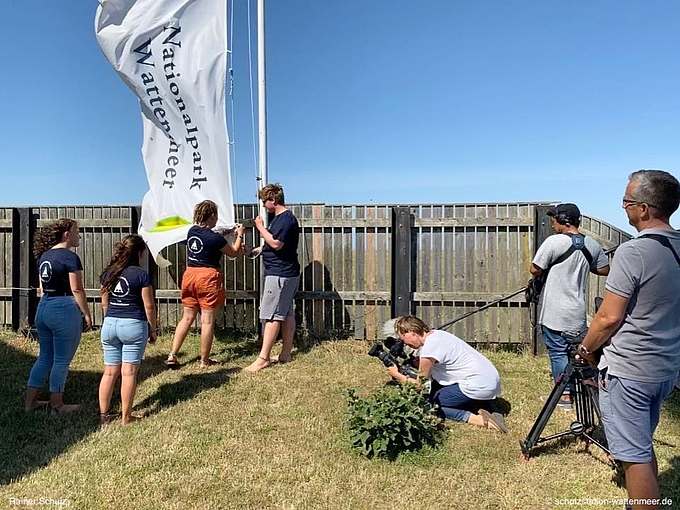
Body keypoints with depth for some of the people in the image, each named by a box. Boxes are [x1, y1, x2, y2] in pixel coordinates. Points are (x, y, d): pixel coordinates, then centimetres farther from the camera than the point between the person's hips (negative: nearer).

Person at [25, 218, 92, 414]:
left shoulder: (44, 255, 12)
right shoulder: (70, 257, -13)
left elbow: (42, 288, 17)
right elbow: (76, 290, -14)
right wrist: (87, 314, -8)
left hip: (43, 308, 8)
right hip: (64, 309, -8)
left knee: (44, 357, 18)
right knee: (61, 361, 3)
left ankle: (30, 401, 23)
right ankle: (56, 405, 14)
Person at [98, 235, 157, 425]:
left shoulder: (108, 273, 7)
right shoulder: (141, 274, -9)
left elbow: (104, 303, 12)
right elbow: (149, 306, -7)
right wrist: (153, 329, 3)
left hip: (110, 324, 5)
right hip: (133, 324, -5)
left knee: (110, 371, 13)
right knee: (129, 372, 1)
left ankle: (103, 414, 18)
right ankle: (126, 417, 7)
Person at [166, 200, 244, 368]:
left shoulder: (191, 231, 4)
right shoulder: (215, 238, -14)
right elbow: (233, 253, 2)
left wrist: (223, 234, 25)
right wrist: (239, 235, 13)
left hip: (190, 274, 7)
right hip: (208, 277, -6)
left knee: (187, 317, 14)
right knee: (207, 320, 3)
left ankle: (172, 355, 11)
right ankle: (204, 360, 11)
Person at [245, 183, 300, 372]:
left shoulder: (286, 219, -16)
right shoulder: (279, 218, 16)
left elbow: (276, 244, -25)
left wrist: (261, 227, -13)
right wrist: (258, 249, 18)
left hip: (280, 274, -11)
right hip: (286, 273, 11)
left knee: (271, 315, -8)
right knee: (286, 314, 12)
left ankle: (263, 358, -5)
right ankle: (286, 354, 19)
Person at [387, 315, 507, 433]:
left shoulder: (428, 348, -15)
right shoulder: (436, 334, 9)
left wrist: (396, 375, 7)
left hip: (478, 387, -9)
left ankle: (479, 419, -12)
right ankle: (485, 404, 8)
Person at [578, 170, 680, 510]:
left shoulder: (633, 252, -21)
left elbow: (609, 318, -19)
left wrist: (586, 348, -2)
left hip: (627, 371, -8)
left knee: (634, 456, 2)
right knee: (643, 447, 23)